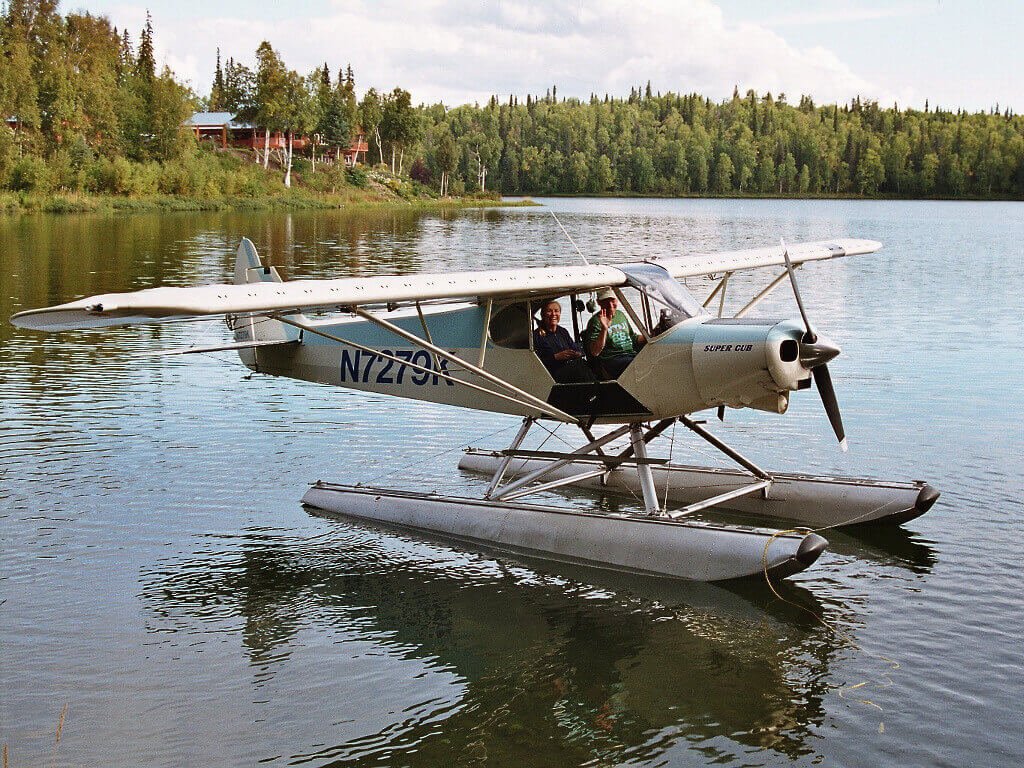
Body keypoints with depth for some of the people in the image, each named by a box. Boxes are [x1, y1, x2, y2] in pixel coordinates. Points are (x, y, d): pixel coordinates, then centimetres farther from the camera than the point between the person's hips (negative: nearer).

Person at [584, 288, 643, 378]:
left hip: (631, 354, 8)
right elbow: (594, 353, -16)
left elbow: (633, 338, 34)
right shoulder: (596, 321, -3)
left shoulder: (620, 315, 21)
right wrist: (604, 329, -25)